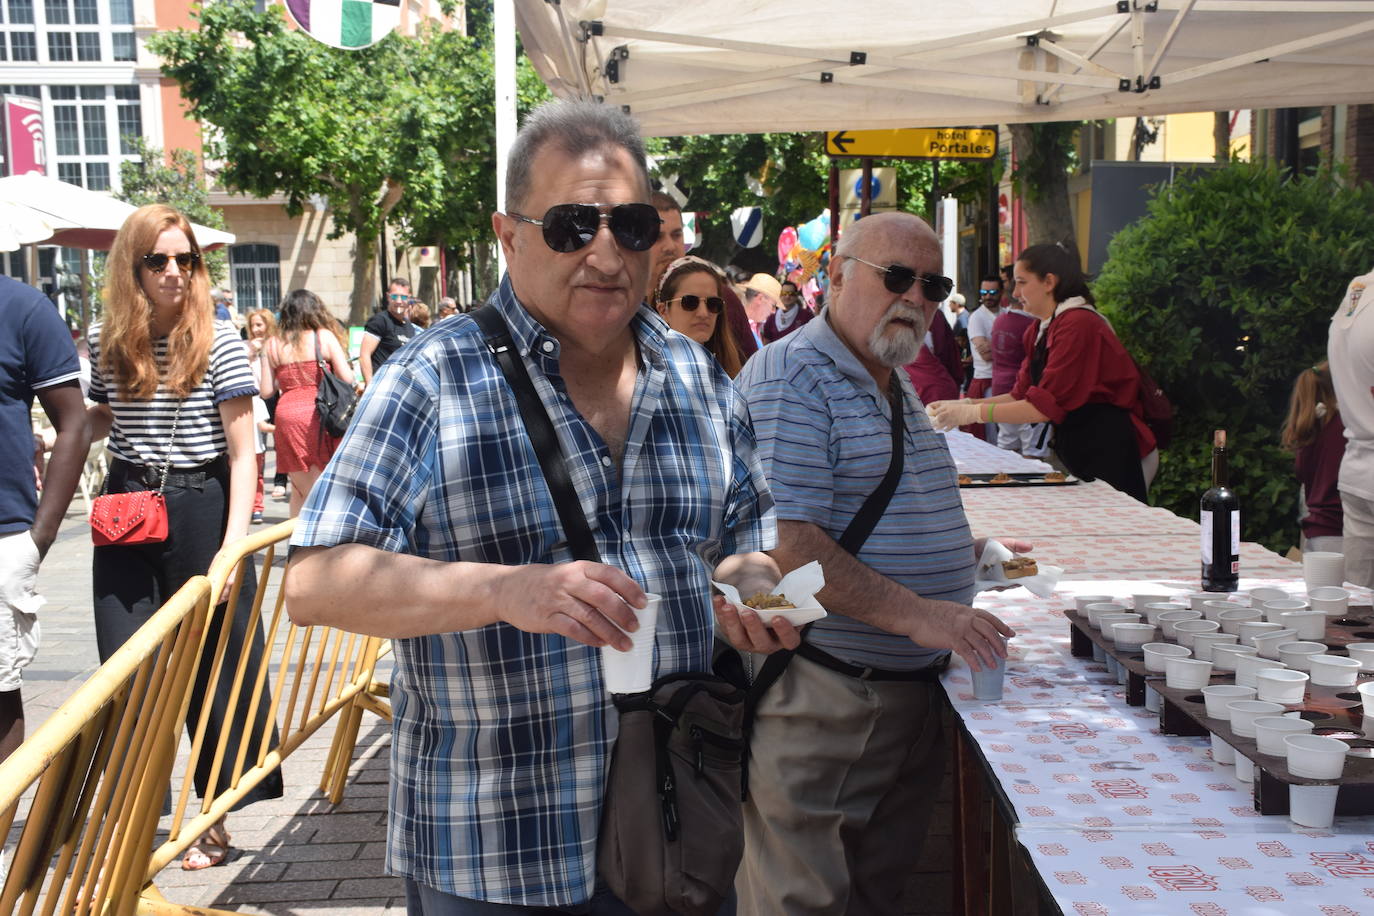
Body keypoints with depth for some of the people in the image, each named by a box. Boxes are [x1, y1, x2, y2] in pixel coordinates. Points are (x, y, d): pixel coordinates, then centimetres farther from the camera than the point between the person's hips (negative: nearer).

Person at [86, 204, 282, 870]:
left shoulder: (220, 343, -8)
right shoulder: (106, 341, 5)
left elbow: (243, 454, -8)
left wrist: (234, 544, -16)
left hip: (199, 508, -3)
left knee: (212, 663, 4)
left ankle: (214, 817, 17)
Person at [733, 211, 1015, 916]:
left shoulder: (896, 387, 16)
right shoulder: (792, 377, -14)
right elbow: (783, 543, -24)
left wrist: (971, 552, 18)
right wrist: (916, 614, -25)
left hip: (911, 691, 9)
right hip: (819, 701, -9)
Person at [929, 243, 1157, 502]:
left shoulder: (1078, 324, -20)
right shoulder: (1038, 331, 10)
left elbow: (1048, 406, -23)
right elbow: (1021, 395, 12)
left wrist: (972, 413, -20)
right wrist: (964, 405, -1)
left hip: (1111, 455, -9)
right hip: (1081, 454, 9)